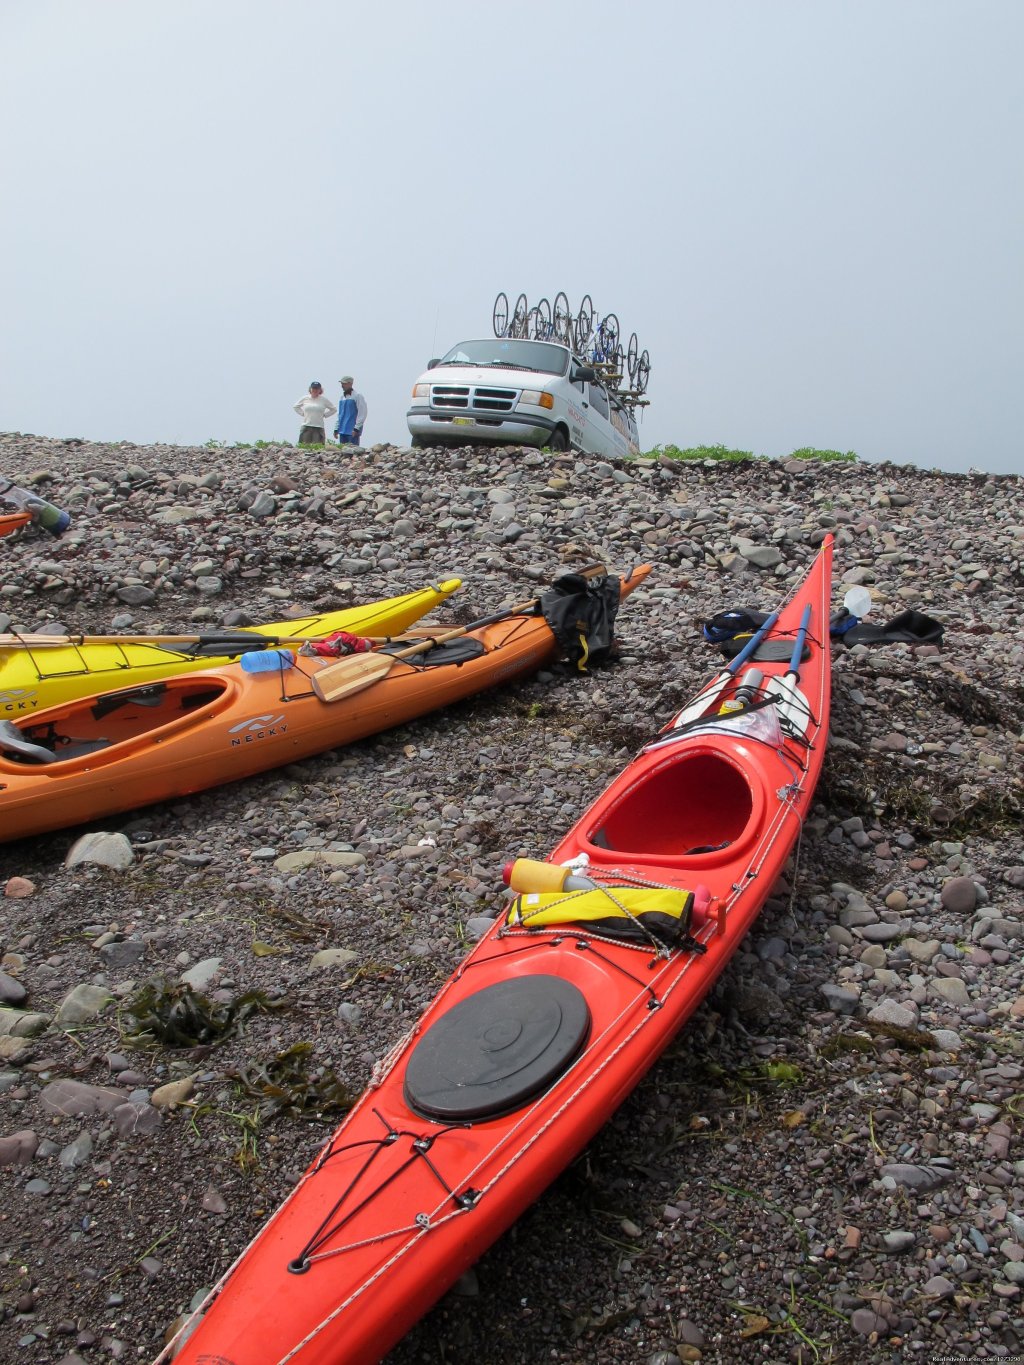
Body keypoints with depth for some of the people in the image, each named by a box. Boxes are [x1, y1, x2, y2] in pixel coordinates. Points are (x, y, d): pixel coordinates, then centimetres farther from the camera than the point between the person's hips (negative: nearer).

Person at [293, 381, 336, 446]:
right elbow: (296, 407, 23)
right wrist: (302, 414, 10)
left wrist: (324, 415, 7)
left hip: (319, 427, -1)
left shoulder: (324, 400, 4)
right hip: (306, 427, 1)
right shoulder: (305, 398, 7)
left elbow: (334, 409, 14)